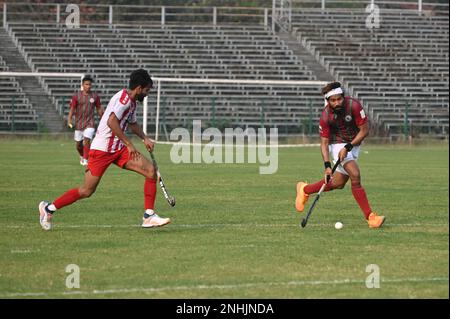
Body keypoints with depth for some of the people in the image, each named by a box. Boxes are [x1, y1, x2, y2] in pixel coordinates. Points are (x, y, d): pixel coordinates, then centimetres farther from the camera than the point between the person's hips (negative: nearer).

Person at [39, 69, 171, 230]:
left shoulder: (131, 102, 14)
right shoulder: (124, 98, -17)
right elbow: (111, 122, -30)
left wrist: (145, 138, 19)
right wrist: (129, 144, -25)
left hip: (118, 149, 9)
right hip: (102, 149, -9)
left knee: (151, 170, -5)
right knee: (87, 190, -4)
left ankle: (149, 216, -4)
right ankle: (49, 207, 14)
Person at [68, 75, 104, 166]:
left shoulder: (95, 96, 1)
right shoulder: (76, 96, -4)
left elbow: (99, 109, 11)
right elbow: (72, 109, -5)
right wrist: (69, 120, -18)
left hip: (90, 123, -1)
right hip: (79, 123, 1)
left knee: (87, 141, -20)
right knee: (78, 144, 9)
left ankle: (85, 160, -16)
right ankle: (82, 156, 38)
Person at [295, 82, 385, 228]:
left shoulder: (354, 106, -24)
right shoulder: (326, 116, -22)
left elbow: (364, 131, -16)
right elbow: (324, 142, -16)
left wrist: (348, 147, -22)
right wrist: (327, 165, -28)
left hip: (354, 143, 3)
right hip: (338, 143, -3)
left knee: (338, 183, 4)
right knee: (355, 175, -23)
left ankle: (305, 189, 27)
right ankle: (370, 217, -19)